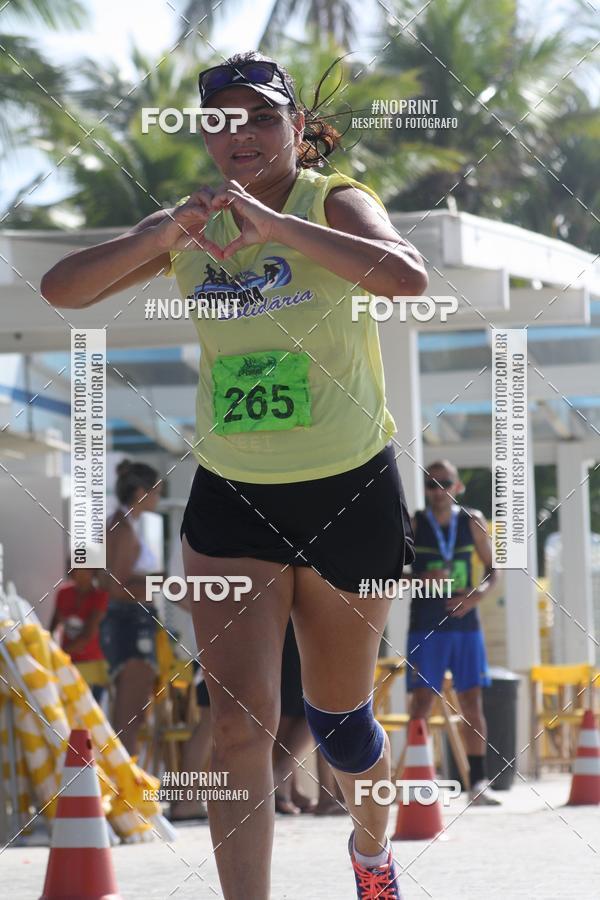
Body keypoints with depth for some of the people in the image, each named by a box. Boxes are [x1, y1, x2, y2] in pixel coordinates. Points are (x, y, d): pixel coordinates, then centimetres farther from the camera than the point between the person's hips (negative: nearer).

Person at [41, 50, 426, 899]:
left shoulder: (334, 202, -10)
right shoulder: (193, 225, 2)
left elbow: (407, 277, -32)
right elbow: (61, 289, -6)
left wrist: (273, 224, -38)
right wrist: (160, 238, -23)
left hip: (349, 494, -2)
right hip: (231, 500, 3)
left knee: (339, 716, 14)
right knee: (240, 721, -10)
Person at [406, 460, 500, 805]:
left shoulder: (473, 521, 6)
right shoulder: (412, 524, -1)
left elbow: (493, 568, 10)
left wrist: (480, 592, -10)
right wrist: (420, 580, -21)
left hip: (465, 622, 3)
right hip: (426, 626, -3)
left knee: (472, 702, 2)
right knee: (422, 702, -8)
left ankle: (478, 782, 6)